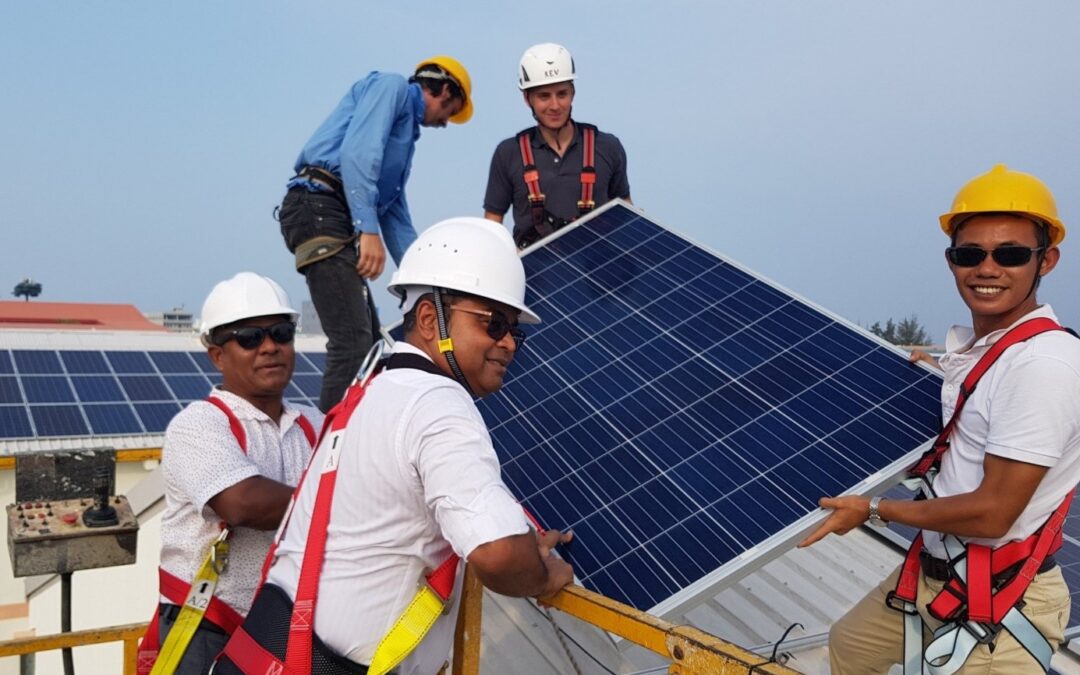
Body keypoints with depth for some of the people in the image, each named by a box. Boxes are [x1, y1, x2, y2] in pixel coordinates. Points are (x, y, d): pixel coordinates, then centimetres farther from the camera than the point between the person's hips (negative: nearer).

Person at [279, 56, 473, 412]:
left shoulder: (406, 128, 30)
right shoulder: (391, 86, 4)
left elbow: (395, 214, 31)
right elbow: (358, 150, -14)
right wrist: (368, 230, -22)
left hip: (340, 220, 10)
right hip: (320, 207, -10)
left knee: (370, 343, 11)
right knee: (353, 342, -17)